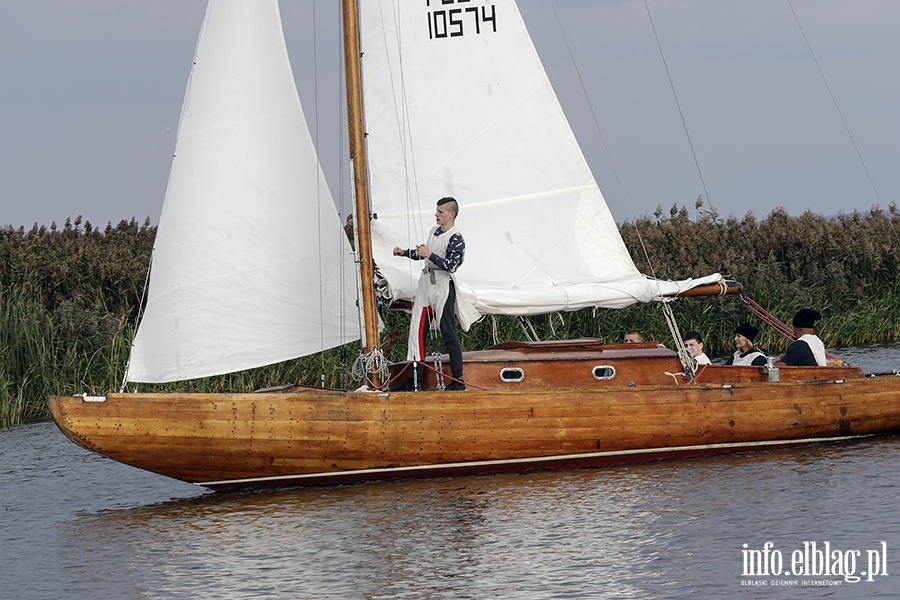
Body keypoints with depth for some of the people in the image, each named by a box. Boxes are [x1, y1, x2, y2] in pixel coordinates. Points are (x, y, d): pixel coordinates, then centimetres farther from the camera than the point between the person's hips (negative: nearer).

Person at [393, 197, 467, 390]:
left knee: (449, 335, -6)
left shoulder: (456, 239, -10)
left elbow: (451, 266, -21)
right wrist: (404, 253, 22)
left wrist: (430, 255, -22)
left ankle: (458, 380, -2)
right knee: (418, 331, 5)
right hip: (425, 286, 9)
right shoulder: (434, 232, 16)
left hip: (442, 289, -9)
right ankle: (414, 378, 9)